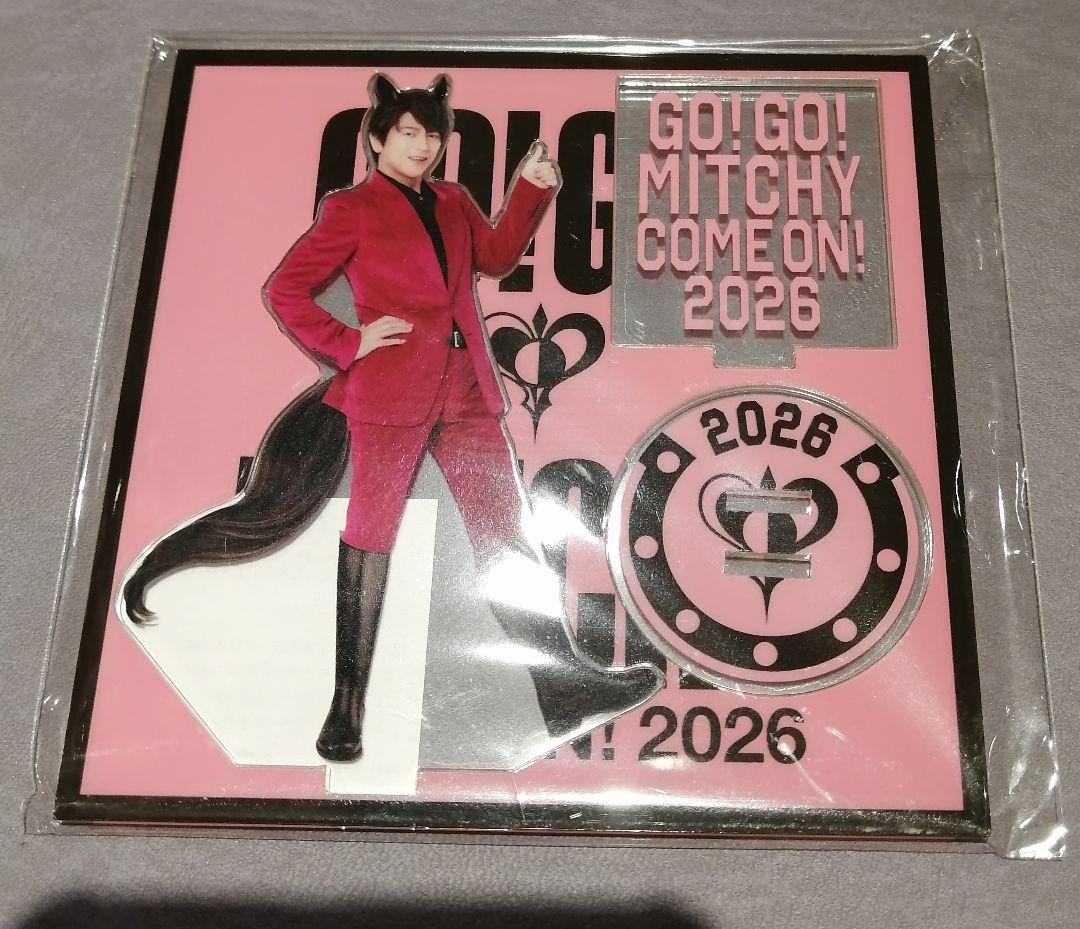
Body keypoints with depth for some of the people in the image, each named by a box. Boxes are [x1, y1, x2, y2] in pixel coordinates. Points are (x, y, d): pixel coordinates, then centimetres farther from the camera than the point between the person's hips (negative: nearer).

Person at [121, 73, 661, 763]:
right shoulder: (352, 209, 2)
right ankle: (346, 712, 12)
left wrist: (533, 188, 13)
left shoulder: (454, 202, 19)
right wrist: (349, 344, -8)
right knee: (370, 541, 1)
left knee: (507, 537, 3)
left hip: (468, 392, 5)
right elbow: (284, 291, -1)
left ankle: (567, 690, 7)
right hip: (390, 393, -5)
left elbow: (498, 257, 23)